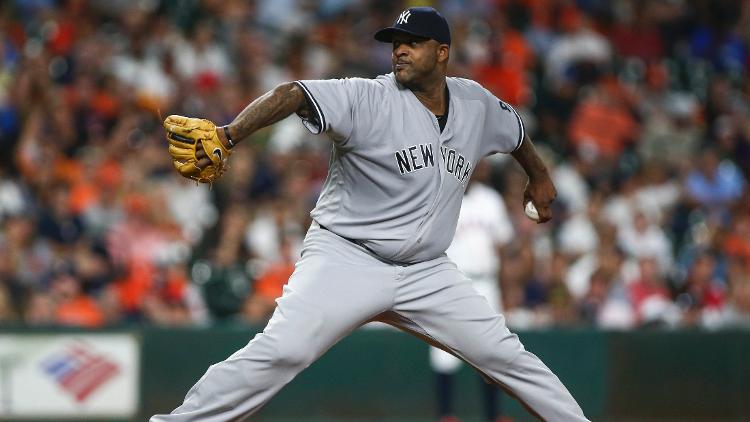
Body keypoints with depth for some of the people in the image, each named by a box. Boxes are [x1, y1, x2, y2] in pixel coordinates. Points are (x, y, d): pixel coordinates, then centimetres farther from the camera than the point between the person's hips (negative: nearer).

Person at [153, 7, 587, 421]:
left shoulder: (476, 104, 4)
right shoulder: (368, 98, -13)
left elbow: (515, 130, 28)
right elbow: (293, 95, -29)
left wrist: (539, 177, 42)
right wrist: (228, 135, -46)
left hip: (427, 273, 5)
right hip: (345, 260, -5)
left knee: (505, 355, 2)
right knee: (281, 351, -23)